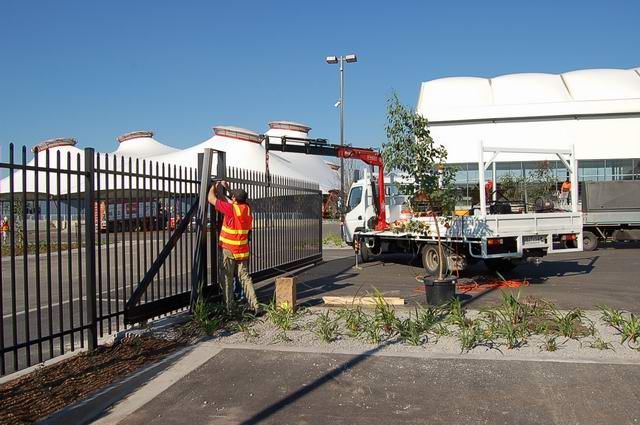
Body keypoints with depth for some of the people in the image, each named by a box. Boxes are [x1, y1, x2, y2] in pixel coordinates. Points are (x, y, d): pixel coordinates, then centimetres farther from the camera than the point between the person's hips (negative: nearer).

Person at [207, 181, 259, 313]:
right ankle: (254, 305, 2)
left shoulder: (231, 209, -16)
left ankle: (230, 306, 7)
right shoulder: (247, 209, 1)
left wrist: (214, 187, 11)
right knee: (245, 277, 9)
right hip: (243, 250, 5)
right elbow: (229, 201, 22)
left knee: (227, 279, 5)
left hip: (229, 249, -5)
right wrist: (225, 188, 26)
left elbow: (211, 199, -5)